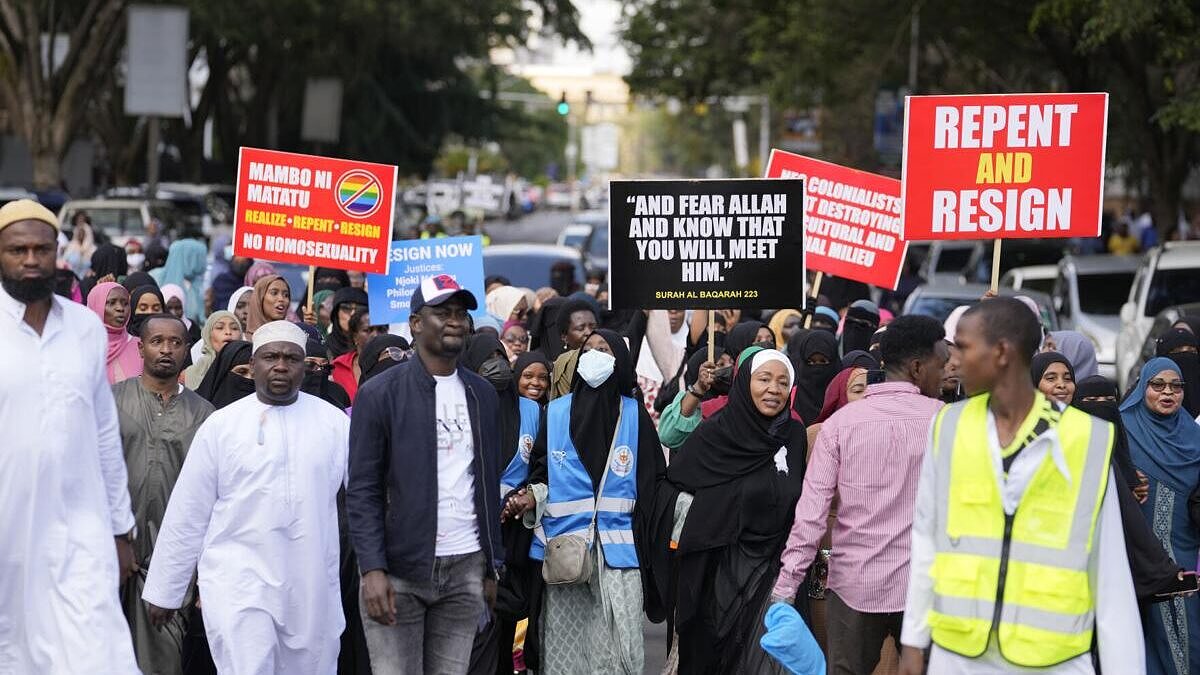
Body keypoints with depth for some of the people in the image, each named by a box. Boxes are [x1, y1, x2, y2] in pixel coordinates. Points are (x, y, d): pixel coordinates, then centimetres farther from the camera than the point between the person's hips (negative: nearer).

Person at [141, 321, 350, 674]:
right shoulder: (221, 425, 2)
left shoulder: (334, 423, 6)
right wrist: (164, 590, 7)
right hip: (239, 585, -2)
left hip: (314, 590, 2)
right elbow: (188, 513, 5)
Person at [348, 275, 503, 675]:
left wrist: (492, 566, 12)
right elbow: (362, 490, -5)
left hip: (465, 568, 4)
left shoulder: (482, 394, 13)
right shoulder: (380, 394, -2)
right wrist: (372, 569, -14)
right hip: (399, 568, -4)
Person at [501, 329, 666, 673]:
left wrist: (649, 539, -1)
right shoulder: (556, 412, 9)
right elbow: (541, 472, 13)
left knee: (616, 644, -7)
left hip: (618, 548, -1)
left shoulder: (634, 414, 7)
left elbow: (653, 480, 6)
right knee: (564, 645, 0)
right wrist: (532, 497, -7)